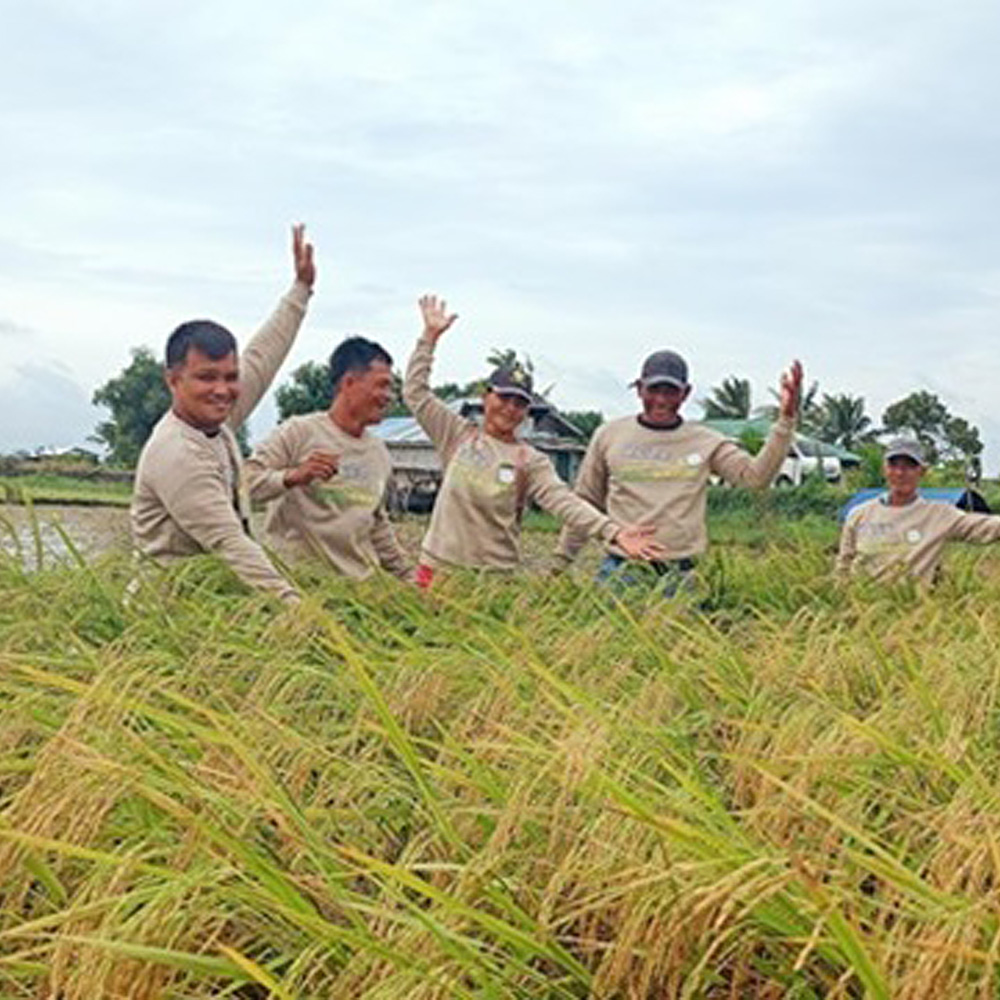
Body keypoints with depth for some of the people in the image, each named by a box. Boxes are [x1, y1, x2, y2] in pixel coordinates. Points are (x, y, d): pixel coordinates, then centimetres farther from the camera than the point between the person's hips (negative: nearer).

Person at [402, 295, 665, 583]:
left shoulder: (531, 462, 0)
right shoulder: (459, 435, 7)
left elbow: (565, 502, -12)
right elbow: (415, 393, 9)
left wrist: (614, 532, -26)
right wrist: (430, 336, 5)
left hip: (497, 574, -1)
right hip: (438, 567, 2)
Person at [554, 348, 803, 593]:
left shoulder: (707, 442, 7)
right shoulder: (609, 435, 7)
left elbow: (756, 475, -5)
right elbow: (585, 503, 13)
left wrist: (785, 420, -13)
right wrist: (560, 561, 12)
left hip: (678, 577, 0)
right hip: (620, 572, 0)